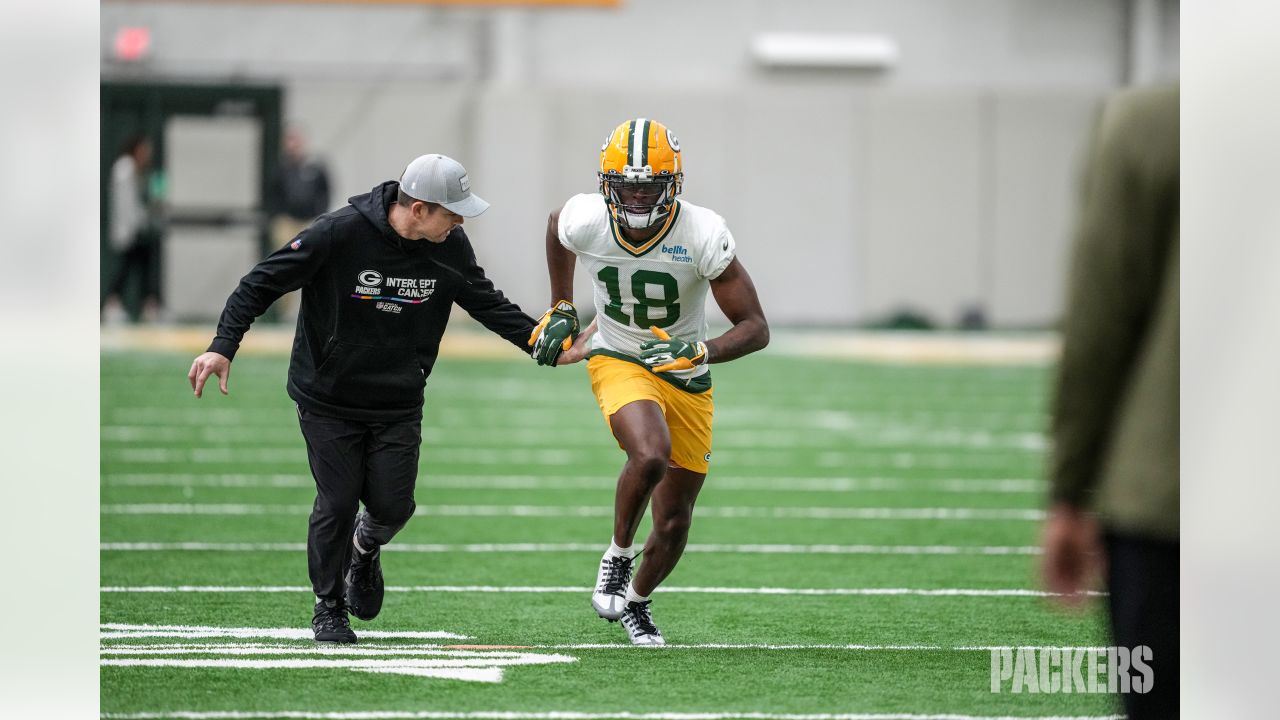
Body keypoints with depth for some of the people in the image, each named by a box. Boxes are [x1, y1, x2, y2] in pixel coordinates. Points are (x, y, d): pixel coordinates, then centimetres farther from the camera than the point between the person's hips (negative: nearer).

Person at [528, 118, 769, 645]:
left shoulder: (703, 236, -23)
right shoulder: (585, 222, -18)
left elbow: (755, 329, -18)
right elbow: (555, 226, 11)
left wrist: (701, 353, -35)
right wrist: (561, 311, 11)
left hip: (686, 379, 1)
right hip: (619, 363, -1)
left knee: (674, 523, 8)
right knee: (651, 455, -34)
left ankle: (636, 601, 38)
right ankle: (619, 555, -7)